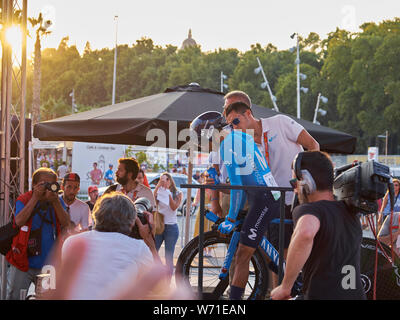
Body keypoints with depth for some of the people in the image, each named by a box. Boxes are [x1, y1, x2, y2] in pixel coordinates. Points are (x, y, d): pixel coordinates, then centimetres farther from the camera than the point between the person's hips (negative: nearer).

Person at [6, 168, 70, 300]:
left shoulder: (57, 202, 5)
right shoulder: (23, 200, -5)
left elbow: (66, 224, -8)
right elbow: (19, 221, -23)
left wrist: (55, 202, -20)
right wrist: (35, 198, -23)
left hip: (48, 264, 3)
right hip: (23, 263, -3)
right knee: (15, 296, 3)